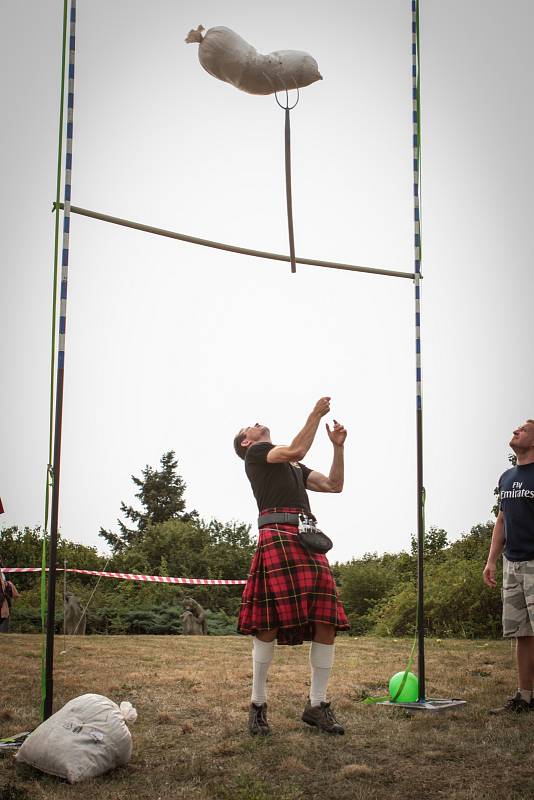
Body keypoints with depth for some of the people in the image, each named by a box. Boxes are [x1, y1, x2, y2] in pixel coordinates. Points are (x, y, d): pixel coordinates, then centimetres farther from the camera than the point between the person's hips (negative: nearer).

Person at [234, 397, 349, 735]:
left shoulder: (295, 469, 36)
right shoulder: (255, 453, 14)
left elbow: (334, 485, 27)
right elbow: (295, 451, -4)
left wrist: (338, 447, 19)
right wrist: (316, 414, 1)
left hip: (309, 542, 7)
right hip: (277, 538, -7)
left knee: (327, 624, -3)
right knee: (270, 624, -13)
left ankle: (317, 704, 4)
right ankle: (258, 704, -2)